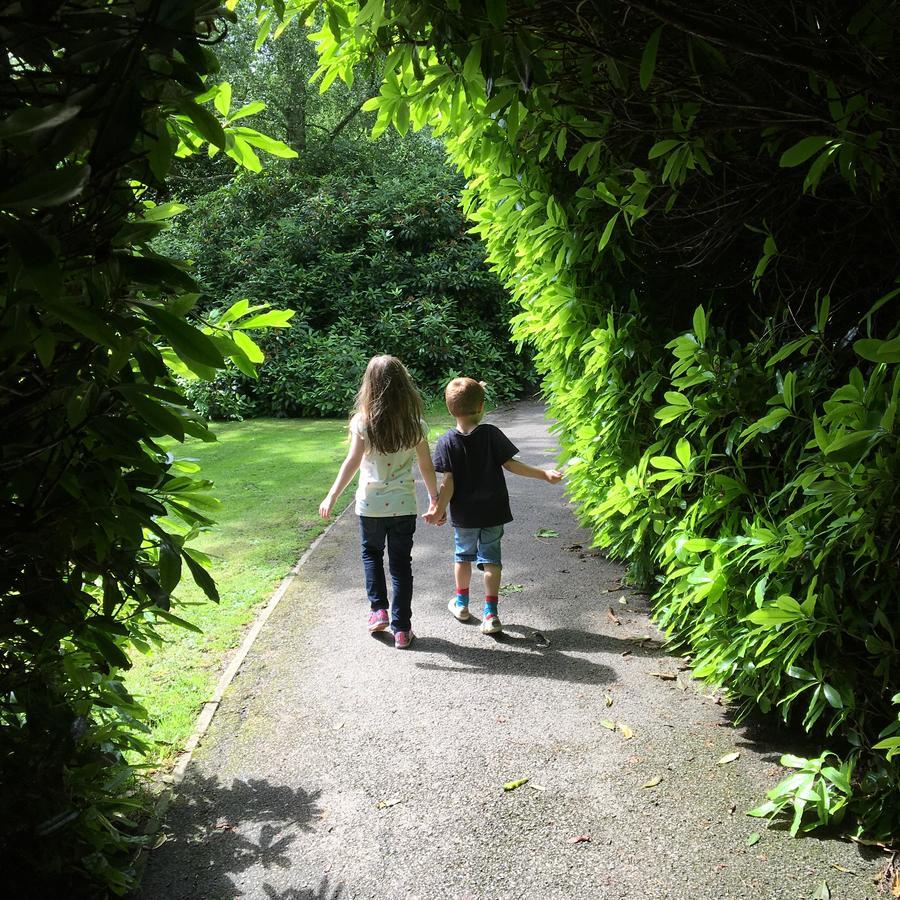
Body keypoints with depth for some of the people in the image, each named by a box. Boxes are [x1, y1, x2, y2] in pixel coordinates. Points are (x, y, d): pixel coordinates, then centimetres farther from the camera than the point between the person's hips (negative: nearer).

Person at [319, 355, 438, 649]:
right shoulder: (415, 424, -6)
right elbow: (426, 467, -1)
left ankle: (378, 610, 16)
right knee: (401, 563, 11)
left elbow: (352, 462, -17)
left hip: (370, 504, -1)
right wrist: (434, 499, 12)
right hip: (403, 504, 1)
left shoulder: (363, 421, -12)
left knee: (371, 554, 25)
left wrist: (332, 496, -13)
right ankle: (401, 628, 14)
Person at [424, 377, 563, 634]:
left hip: (463, 515, 1)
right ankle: (490, 614, 5)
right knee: (491, 559, 7)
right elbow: (510, 464, -12)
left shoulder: (447, 442, -11)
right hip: (493, 512, -1)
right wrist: (544, 474, -5)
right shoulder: (491, 434, -11)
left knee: (463, 556, 20)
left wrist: (438, 510, -8)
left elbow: (448, 482, -14)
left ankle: (461, 603, 36)